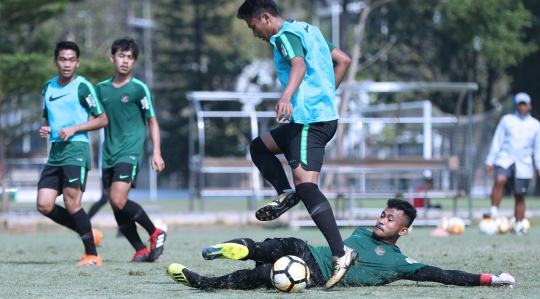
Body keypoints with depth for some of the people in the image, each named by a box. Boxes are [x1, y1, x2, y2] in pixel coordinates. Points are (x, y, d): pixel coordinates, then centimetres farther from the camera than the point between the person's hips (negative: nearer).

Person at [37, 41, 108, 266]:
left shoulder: (82, 87, -4)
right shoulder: (48, 87, 15)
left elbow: (102, 119, -4)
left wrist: (74, 129, -14)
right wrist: (45, 129, 6)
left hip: (76, 149, -7)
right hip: (55, 150, 7)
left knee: (71, 203, -15)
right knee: (44, 205, -2)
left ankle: (92, 255, -5)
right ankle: (88, 234, 14)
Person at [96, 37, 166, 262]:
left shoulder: (139, 89, -3)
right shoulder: (102, 88, 10)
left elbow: (152, 121, 1)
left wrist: (156, 153, -5)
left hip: (130, 153, -5)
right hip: (109, 155, 5)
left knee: (118, 201, -19)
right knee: (117, 209, 2)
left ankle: (155, 233, 0)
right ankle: (141, 250, 11)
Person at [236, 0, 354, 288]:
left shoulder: (286, 35, -7)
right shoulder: (308, 30, 20)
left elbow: (299, 65, -27)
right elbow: (343, 60, 22)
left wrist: (286, 97, -44)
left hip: (310, 119, -10)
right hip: (325, 113, 10)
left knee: (305, 185, -18)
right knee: (259, 146, 24)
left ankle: (341, 252, -27)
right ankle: (285, 195, 6)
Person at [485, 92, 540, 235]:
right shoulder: (507, 120, 8)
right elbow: (497, 141, 9)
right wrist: (490, 161, 5)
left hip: (523, 164, 1)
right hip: (505, 158, -1)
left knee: (520, 196, 3)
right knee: (500, 180, -31)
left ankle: (518, 226, 12)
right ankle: (493, 211, -30)